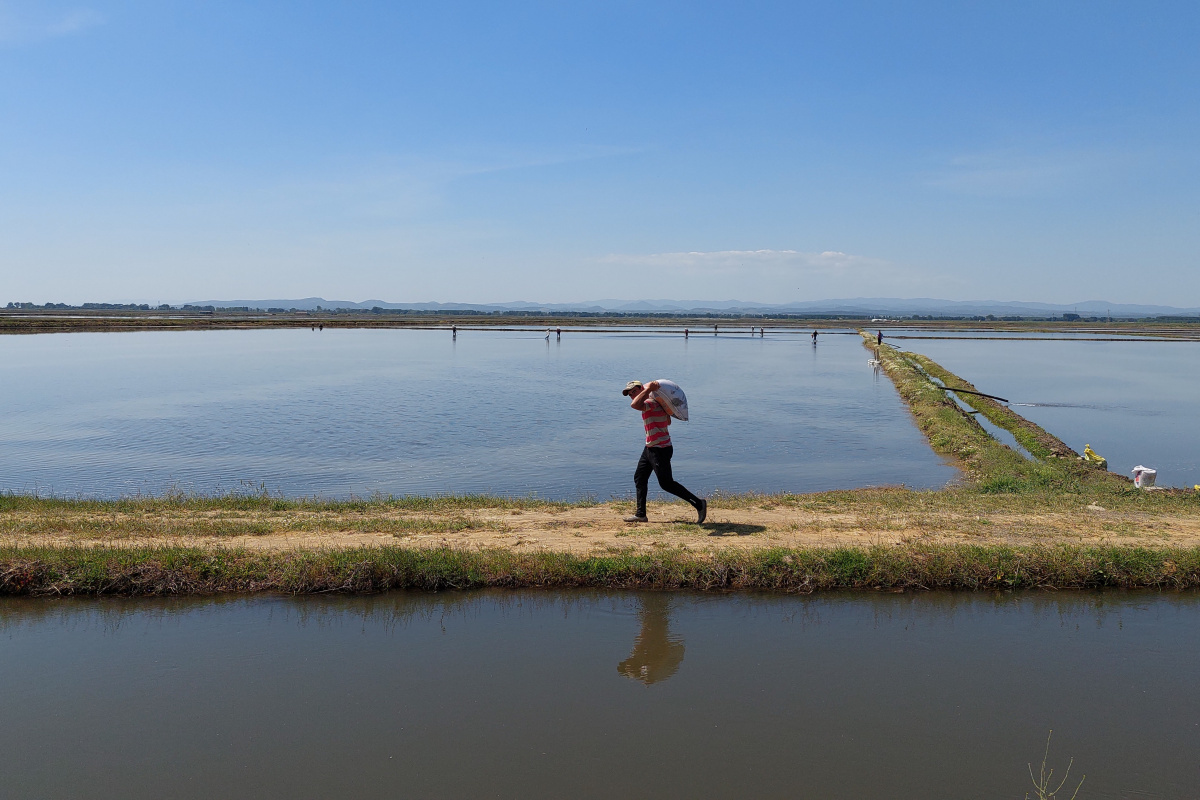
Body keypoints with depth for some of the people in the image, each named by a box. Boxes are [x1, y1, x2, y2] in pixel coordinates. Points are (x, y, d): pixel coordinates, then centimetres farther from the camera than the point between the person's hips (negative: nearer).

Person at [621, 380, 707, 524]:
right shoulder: (654, 402, 12)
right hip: (650, 448, 11)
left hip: (660, 449, -11)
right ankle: (640, 514, 19)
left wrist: (647, 389, -33)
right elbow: (668, 421, 20)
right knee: (639, 478, 13)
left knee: (666, 483, -6)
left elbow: (634, 405, -40)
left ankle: (699, 504, 2)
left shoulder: (651, 402, -20)